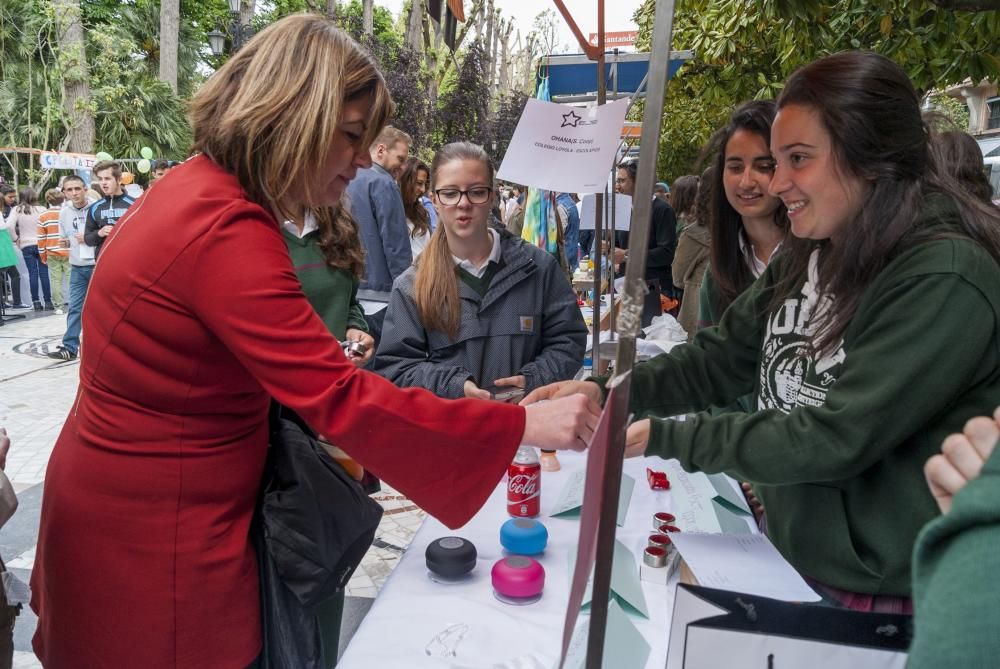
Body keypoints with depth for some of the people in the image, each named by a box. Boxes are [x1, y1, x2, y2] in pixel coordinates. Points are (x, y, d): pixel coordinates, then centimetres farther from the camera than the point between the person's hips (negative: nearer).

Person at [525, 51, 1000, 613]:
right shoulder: (809, 257, 3)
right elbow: (720, 360, 1)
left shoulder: (944, 281, -23)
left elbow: (836, 440, -26)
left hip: (889, 598, -6)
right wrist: (610, 392, -13)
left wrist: (664, 438, -22)